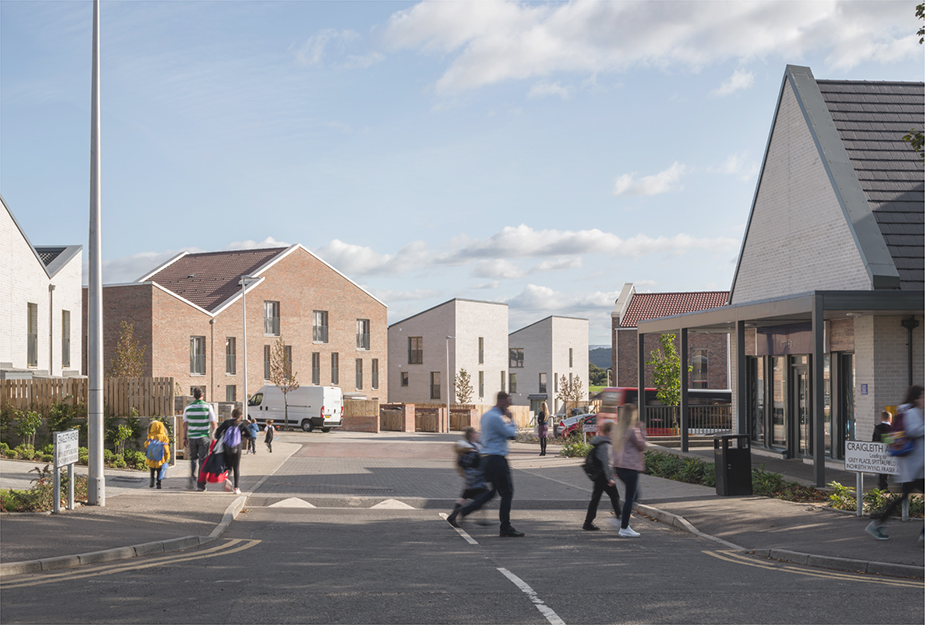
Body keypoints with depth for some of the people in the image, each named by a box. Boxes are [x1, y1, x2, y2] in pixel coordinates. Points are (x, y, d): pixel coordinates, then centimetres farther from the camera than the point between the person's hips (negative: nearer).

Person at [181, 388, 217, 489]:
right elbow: (213, 423, -4)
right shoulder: (208, 406, -4)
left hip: (192, 437, 2)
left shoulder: (188, 407, 3)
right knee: (203, 460, 3)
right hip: (204, 437, -2)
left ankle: (193, 480, 9)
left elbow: (185, 424, 3)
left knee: (193, 458, 19)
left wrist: (184, 438, 10)